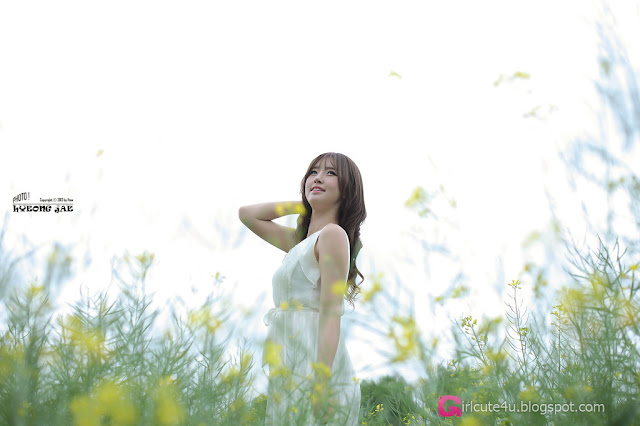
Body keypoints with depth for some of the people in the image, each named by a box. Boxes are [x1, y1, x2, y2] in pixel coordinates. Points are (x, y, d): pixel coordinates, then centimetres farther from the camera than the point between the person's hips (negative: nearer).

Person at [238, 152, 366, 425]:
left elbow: (331, 313, -16)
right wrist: (304, 203, 17)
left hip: (316, 364, -8)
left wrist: (321, 382, -23)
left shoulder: (333, 233, -8)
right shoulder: (300, 240, 17)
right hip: (289, 370, 8)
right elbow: (246, 214, 25)